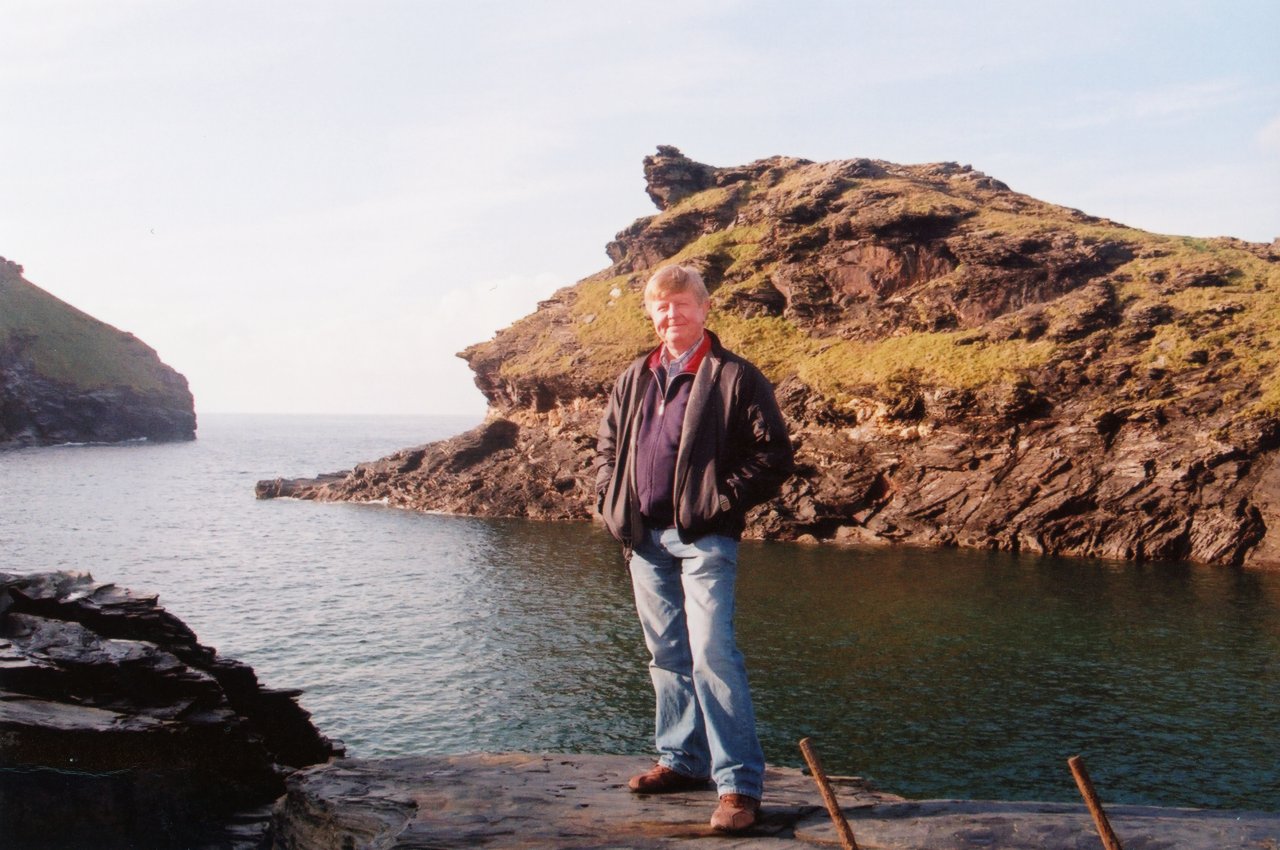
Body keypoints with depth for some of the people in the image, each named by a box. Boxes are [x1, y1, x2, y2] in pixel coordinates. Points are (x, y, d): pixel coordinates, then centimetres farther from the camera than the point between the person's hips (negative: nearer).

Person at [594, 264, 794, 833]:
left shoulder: (735, 377, -4)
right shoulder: (634, 380, 15)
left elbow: (773, 455, -6)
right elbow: (607, 445, 24)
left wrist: (724, 501, -12)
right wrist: (610, 503, 9)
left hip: (703, 538, -6)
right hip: (644, 537, 7)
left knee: (712, 653, -13)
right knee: (667, 654, 15)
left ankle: (739, 784, -8)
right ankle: (681, 759, 28)